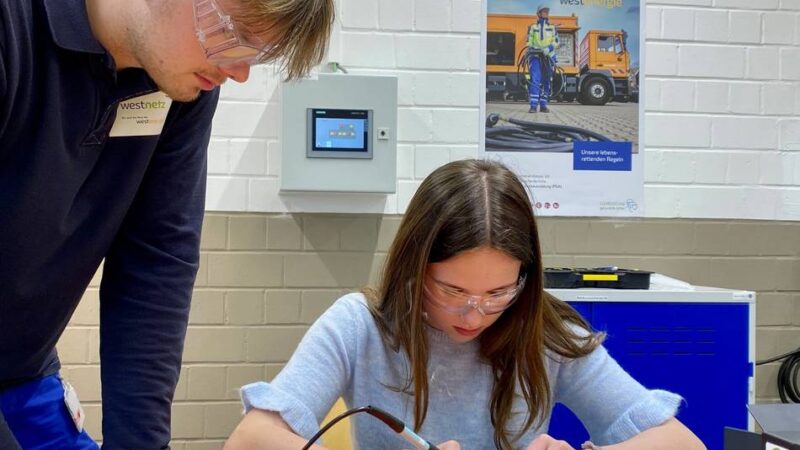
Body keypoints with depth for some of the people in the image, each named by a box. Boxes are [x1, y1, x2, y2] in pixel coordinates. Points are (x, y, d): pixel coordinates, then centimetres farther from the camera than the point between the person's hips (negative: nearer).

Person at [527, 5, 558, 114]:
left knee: (546, 82, 5)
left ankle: (543, 105, 13)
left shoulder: (552, 28, 12)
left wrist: (549, 48, -14)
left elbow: (556, 42, 3)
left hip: (548, 57, 3)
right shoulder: (532, 27, 10)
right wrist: (531, 50, 0)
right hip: (535, 56, -3)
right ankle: (533, 106, -20)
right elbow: (529, 43, 12)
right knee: (535, 80, -15)